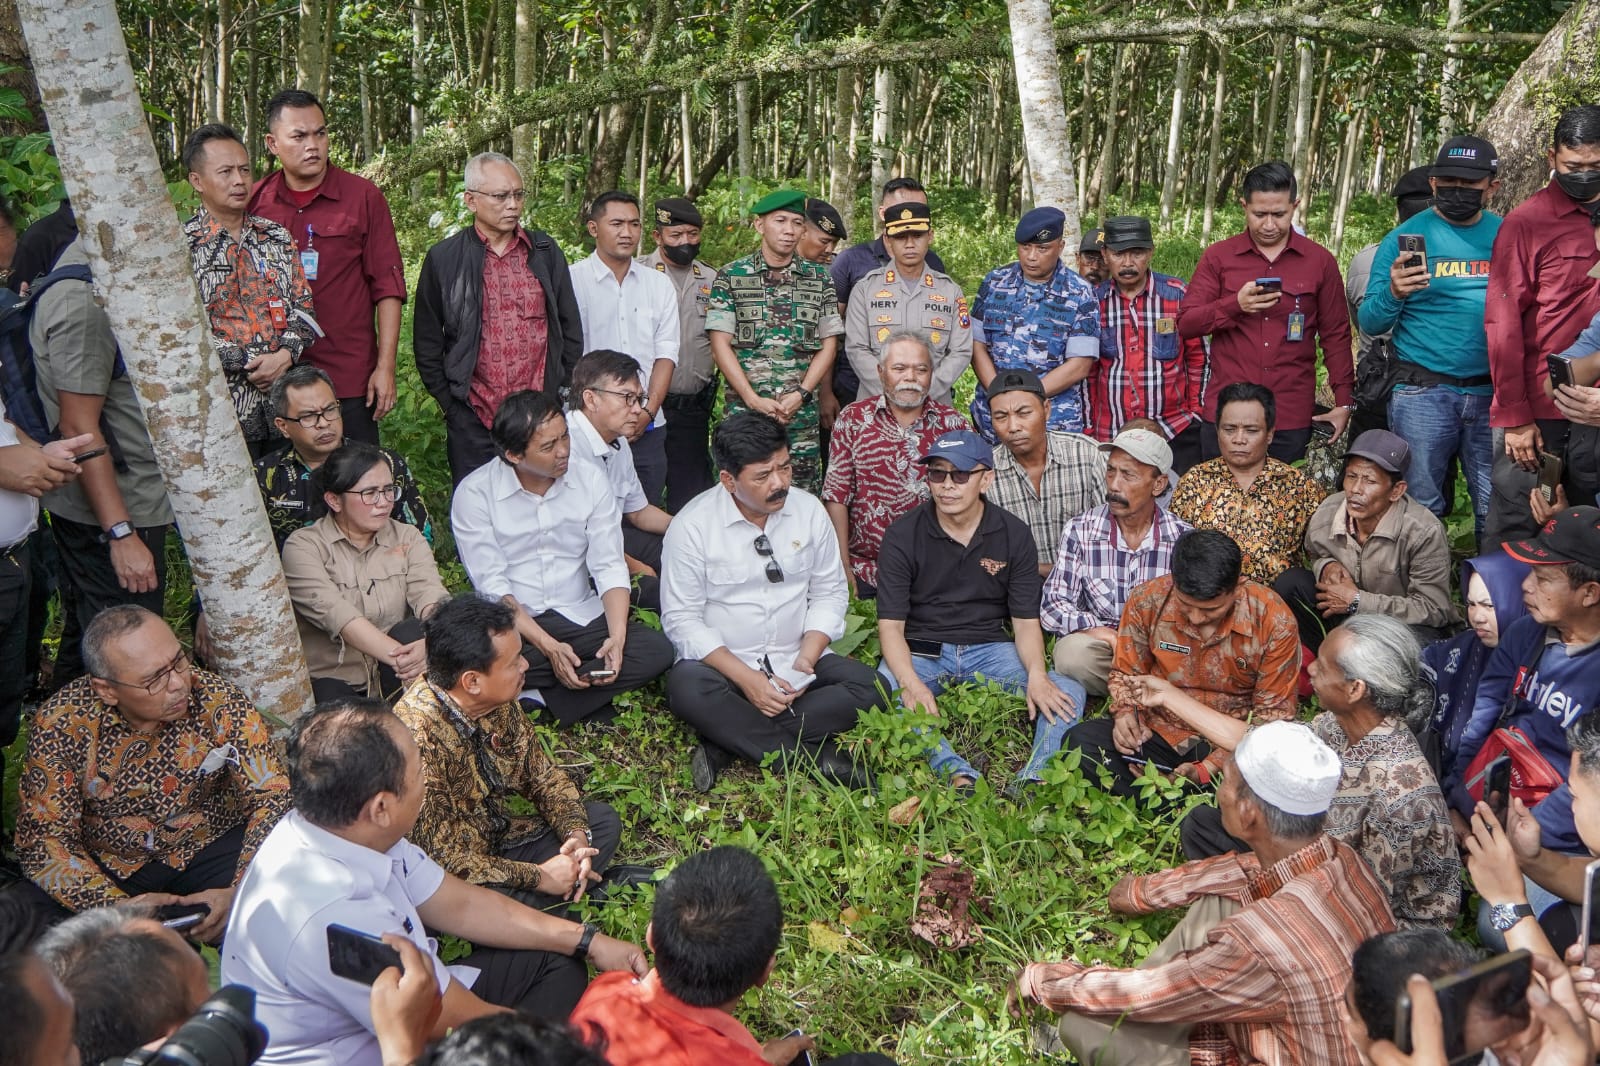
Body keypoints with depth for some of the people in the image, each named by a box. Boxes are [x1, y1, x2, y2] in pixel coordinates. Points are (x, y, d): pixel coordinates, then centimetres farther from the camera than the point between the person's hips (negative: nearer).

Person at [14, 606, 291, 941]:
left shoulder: (220, 703, -18)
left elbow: (272, 797, -15)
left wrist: (240, 893, -31)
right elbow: (44, 836, -15)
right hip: (106, 864, 0)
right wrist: (121, 908, -29)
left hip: (210, 848, 0)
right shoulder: (61, 723, -18)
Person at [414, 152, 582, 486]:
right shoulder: (443, 258, 1)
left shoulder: (546, 251, 7)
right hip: (473, 420, -1)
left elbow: (571, 330, 12)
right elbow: (427, 343, 6)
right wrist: (451, 405, 3)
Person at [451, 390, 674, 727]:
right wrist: (548, 646, -23)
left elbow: (609, 566, -2)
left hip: (582, 617, 3)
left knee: (657, 650, -23)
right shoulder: (475, 494, -10)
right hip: (513, 623, -3)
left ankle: (538, 703, -19)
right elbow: (492, 585, -13)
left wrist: (617, 635, -19)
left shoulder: (589, 481, 0)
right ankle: (591, 698, -15)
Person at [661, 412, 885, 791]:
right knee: (686, 687, -35)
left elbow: (829, 593, 7)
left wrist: (805, 662, -10)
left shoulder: (809, 510, 1)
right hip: (722, 662, -3)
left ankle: (730, 741, -23)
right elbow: (681, 618, -11)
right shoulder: (692, 526, -10)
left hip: (796, 663, 4)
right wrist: (745, 678, -21)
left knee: (869, 687, -21)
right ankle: (811, 753, -25)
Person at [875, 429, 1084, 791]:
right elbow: (890, 625, -8)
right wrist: (911, 682, -28)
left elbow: (1026, 621, 0)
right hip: (921, 650, -2)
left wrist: (1037, 675, -21)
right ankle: (960, 775, -46)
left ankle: (1032, 782, -37)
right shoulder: (902, 537, -4)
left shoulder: (1014, 535, 1)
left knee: (1067, 694, -22)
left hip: (989, 649, 2)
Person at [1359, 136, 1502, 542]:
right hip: (1424, 393, -2)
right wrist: (1393, 294, -23)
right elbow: (1370, 323, -3)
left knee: (1495, 510, 7)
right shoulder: (1405, 237, 0)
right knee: (1421, 508, 3)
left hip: (1493, 393, 2)